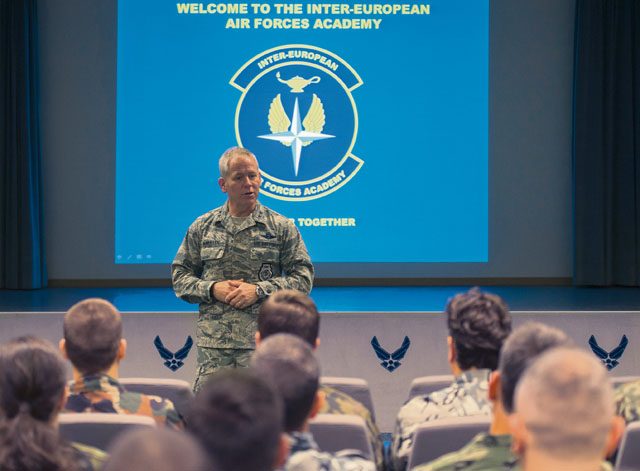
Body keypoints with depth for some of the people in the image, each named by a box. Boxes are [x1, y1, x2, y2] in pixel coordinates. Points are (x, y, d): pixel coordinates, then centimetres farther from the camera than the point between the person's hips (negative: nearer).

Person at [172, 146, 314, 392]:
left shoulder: (282, 227, 5)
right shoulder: (202, 227, 11)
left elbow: (303, 277, 2)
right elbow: (179, 275, 13)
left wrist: (259, 290, -10)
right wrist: (212, 289, -5)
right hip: (212, 344, 2)